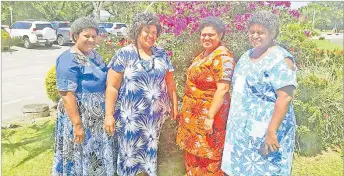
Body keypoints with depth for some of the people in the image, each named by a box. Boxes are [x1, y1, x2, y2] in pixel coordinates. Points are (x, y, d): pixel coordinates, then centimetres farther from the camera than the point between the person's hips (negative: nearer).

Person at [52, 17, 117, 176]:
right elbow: (66, 94, -23)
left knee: (97, 154, 21)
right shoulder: (69, 60, -18)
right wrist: (77, 124, -25)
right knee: (80, 155, 8)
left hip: (98, 117, 8)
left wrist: (107, 113, 17)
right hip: (80, 117, -8)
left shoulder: (94, 54, 7)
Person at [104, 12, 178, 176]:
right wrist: (109, 115, -13)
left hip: (156, 114, 4)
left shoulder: (161, 53, 6)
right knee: (130, 151, 8)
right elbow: (112, 86, -9)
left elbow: (169, 82, 12)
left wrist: (174, 105, 11)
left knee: (151, 149, 16)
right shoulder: (123, 54, -7)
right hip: (131, 115, -3)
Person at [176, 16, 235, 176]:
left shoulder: (222, 56, -18)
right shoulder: (204, 53, 10)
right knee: (193, 149, 19)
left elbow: (223, 89, -24)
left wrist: (210, 117, -24)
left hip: (208, 113, -9)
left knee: (207, 154, 5)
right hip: (195, 112, 9)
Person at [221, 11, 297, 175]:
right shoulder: (247, 55, 9)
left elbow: (285, 98, -22)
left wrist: (271, 131, -25)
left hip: (264, 129, -7)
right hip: (242, 128, 8)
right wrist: (235, 121, 17)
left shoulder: (280, 59, -16)